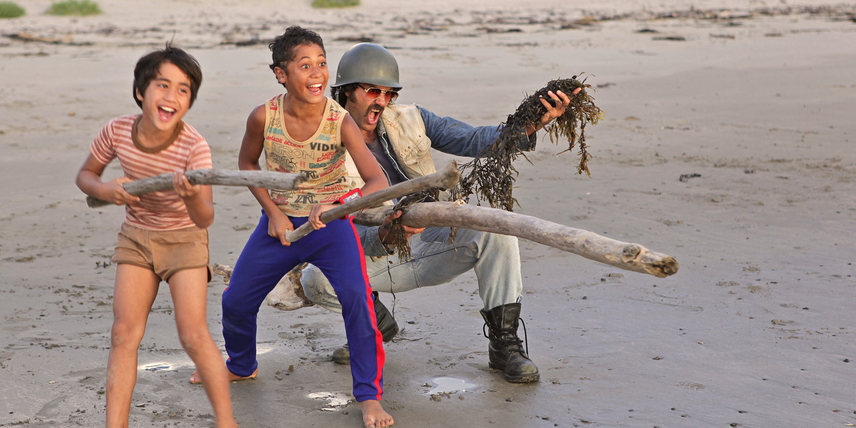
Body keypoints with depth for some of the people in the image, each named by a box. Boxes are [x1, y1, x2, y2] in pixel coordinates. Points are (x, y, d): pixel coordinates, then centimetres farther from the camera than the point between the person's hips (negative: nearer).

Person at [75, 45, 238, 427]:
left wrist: (193, 196, -57)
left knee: (194, 335, -11)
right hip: (136, 234, 3)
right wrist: (105, 190, -21)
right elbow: (85, 174, 1)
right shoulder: (117, 131, -18)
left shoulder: (194, 147, -28)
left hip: (184, 237, -3)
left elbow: (204, 219, -35)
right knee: (124, 333, -1)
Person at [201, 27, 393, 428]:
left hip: (331, 222, -3)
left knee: (357, 298, -23)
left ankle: (369, 395, -7)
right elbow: (247, 162, 4)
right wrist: (273, 212, -5)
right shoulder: (264, 117, -17)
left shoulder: (340, 121, -23)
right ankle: (241, 366, 41)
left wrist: (335, 204, -45)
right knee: (235, 300, 9)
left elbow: (378, 182, -28)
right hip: (280, 222, 3)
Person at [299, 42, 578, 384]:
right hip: (377, 256, -1)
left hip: (434, 246, 2)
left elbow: (475, 141, -8)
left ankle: (504, 343, -17)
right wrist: (385, 237, -40)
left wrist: (532, 123, -25)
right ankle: (374, 321, 6)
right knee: (315, 279, -28)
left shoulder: (409, 120, 0)